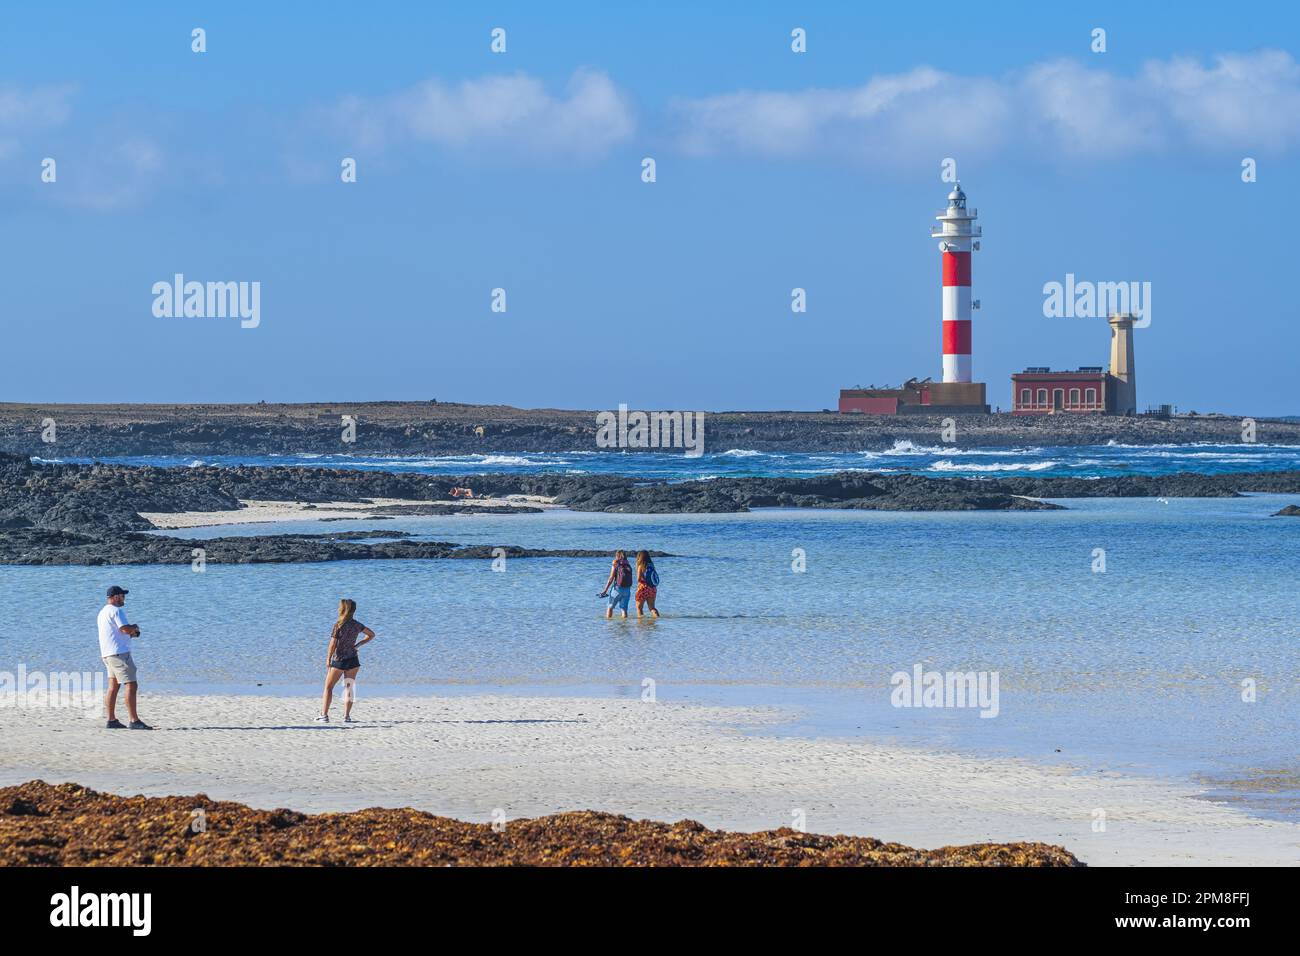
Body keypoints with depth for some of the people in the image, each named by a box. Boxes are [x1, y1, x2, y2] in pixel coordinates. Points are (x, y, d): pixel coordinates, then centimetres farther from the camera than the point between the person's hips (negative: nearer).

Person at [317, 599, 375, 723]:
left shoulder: (338, 625, -13)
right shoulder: (357, 625, 3)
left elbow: (333, 644, -13)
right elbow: (371, 635, 15)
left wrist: (328, 659, -4)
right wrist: (358, 645, 10)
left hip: (339, 660, -4)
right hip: (353, 660, 4)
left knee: (328, 687, 6)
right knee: (349, 688, 8)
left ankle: (324, 715, 1)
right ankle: (346, 716, 2)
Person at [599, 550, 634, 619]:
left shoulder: (615, 565, -4)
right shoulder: (628, 566, 9)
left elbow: (611, 579, -7)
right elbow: (630, 581, 7)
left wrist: (605, 591, -1)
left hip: (618, 588, -4)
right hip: (627, 590, 4)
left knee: (610, 607, 11)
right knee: (624, 609, 7)